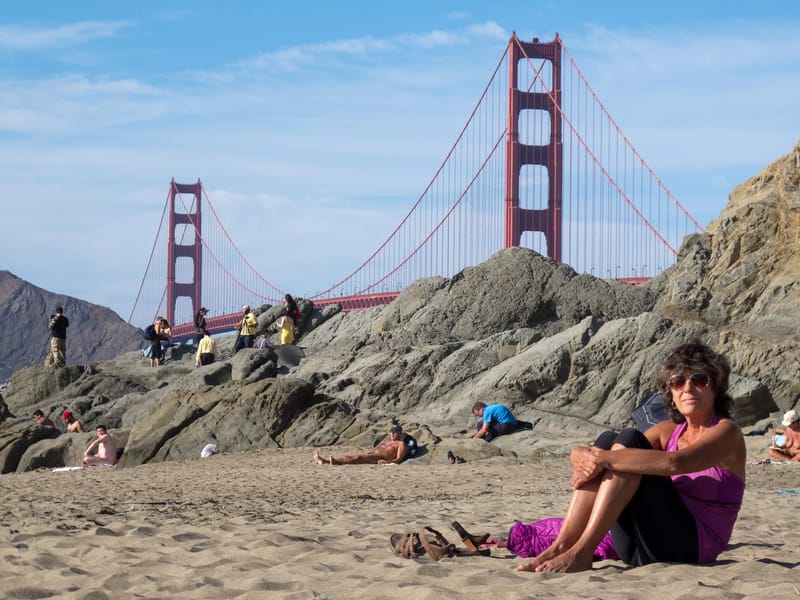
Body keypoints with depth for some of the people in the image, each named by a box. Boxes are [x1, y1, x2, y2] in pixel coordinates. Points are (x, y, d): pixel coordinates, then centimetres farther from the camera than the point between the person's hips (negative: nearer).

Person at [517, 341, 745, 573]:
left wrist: (606, 458, -22)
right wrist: (588, 460, -18)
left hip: (689, 548, -6)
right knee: (608, 439, -7)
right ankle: (562, 545, -19)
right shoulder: (669, 431, 18)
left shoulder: (727, 433, -1)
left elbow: (674, 463, -24)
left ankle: (581, 553, -28)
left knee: (630, 440, -18)